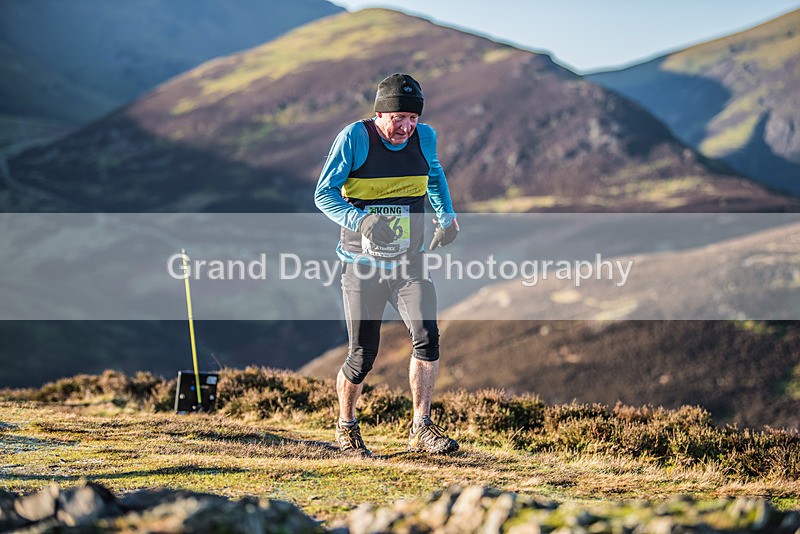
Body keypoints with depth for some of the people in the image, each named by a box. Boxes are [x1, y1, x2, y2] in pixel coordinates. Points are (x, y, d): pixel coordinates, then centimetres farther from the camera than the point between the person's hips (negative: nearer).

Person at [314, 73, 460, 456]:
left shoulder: (424, 138, 1)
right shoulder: (354, 138, -12)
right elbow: (323, 194, -13)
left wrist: (446, 216, 11)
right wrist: (361, 220, -29)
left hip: (408, 264, 3)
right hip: (363, 265, -3)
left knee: (427, 335, -18)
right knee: (362, 356, 1)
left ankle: (421, 429, -10)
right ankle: (346, 426, 27)